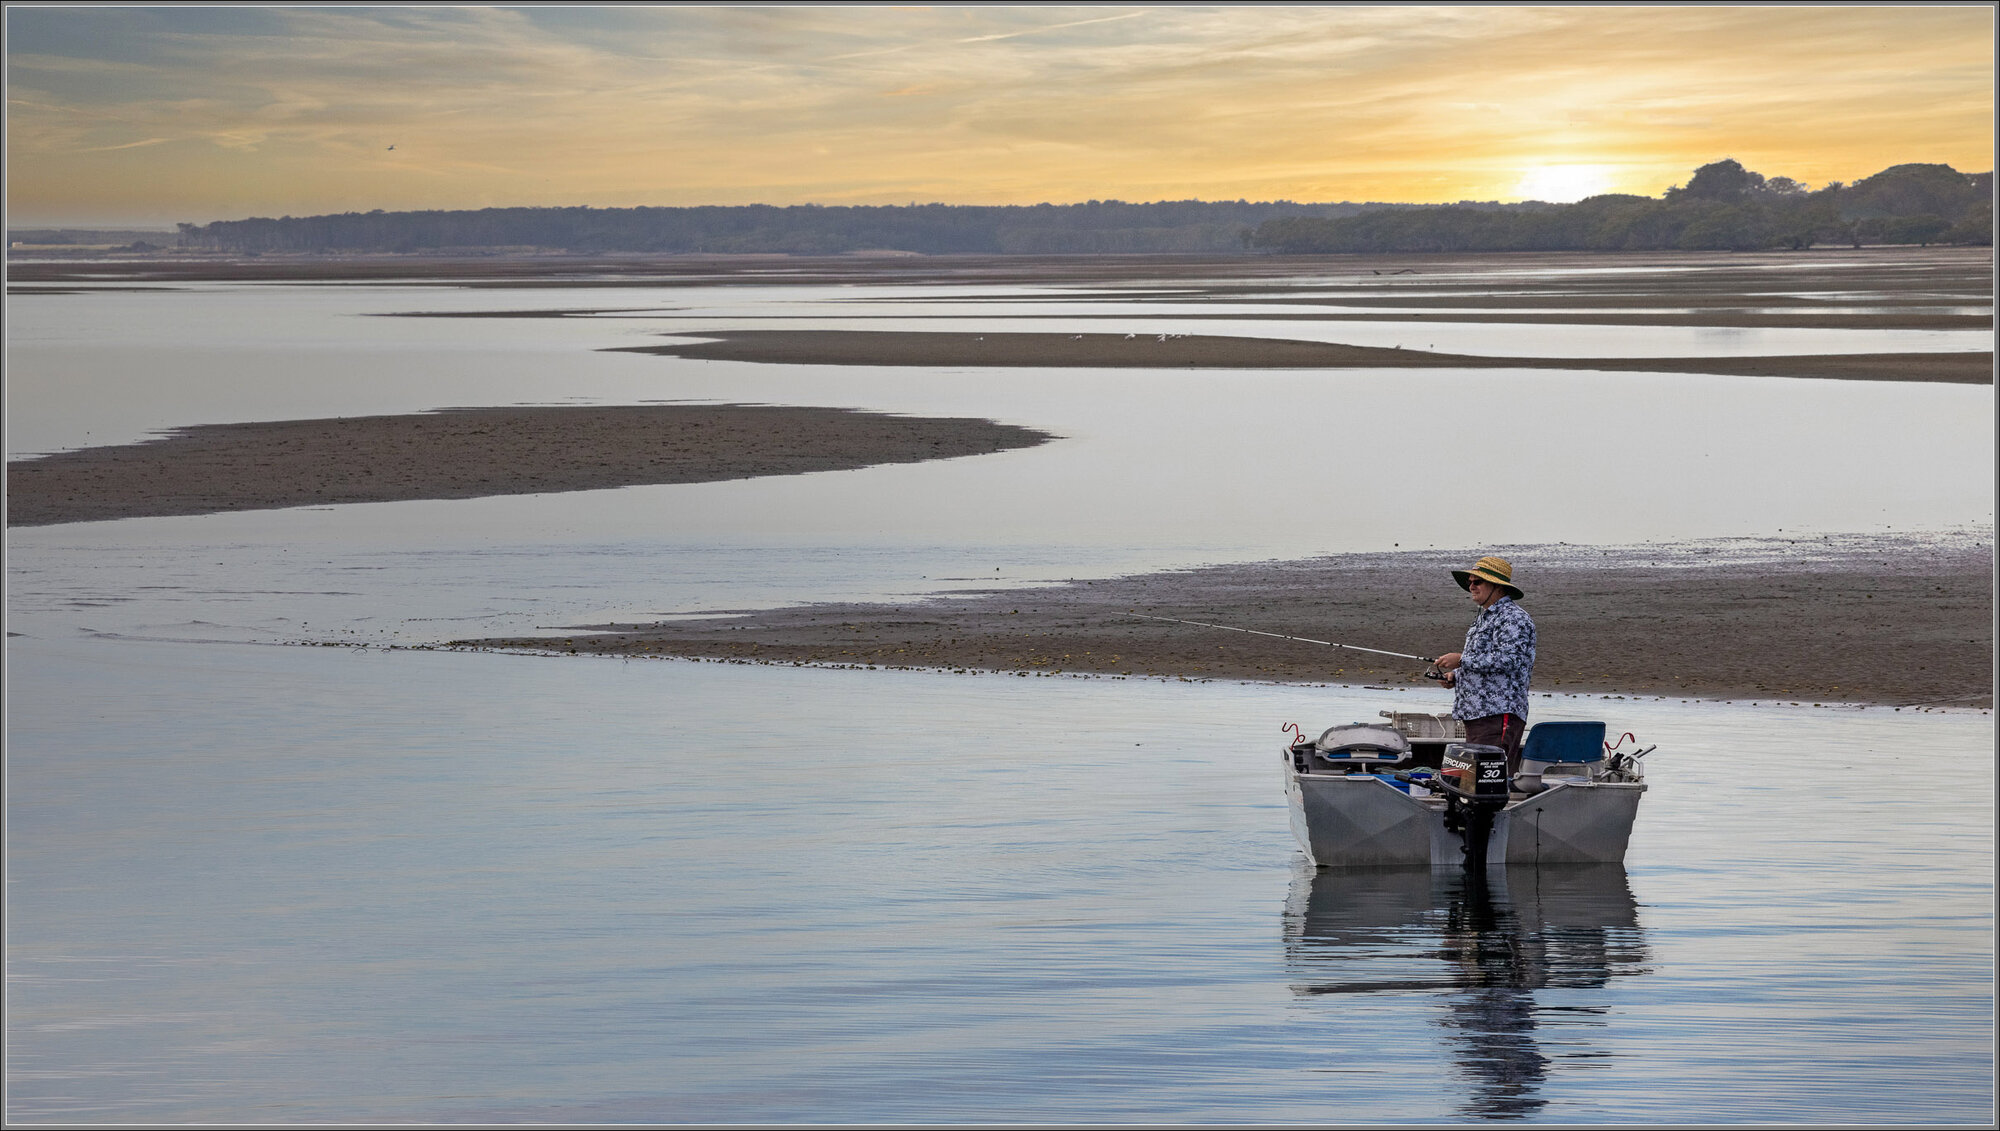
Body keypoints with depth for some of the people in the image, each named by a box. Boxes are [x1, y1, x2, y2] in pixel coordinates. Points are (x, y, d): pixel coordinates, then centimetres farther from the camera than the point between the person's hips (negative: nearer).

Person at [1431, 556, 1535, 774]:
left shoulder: (1514, 618, -8)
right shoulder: (1484, 618, 24)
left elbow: (1507, 659, -21)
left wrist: (1461, 660, -18)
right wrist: (1455, 676, 12)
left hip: (1500, 715, -10)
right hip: (1477, 715, 10)